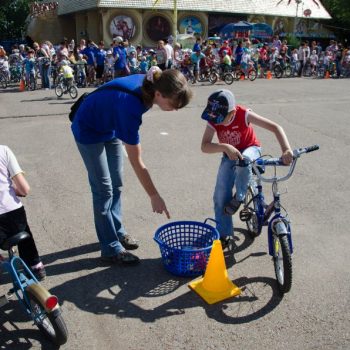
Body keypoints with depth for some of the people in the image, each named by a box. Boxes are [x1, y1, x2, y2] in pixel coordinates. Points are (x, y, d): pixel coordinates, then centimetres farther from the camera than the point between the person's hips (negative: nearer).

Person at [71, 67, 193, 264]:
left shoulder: (148, 84, -19)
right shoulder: (130, 105, -40)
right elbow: (136, 162, -33)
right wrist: (154, 196, -26)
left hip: (110, 127, 8)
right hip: (89, 131, -8)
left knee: (117, 185, 11)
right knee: (104, 190, -5)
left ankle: (117, 232, 27)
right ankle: (111, 249, 5)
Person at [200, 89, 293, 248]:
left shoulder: (244, 114, -30)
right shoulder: (213, 121, -22)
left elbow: (275, 127, -33)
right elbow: (204, 146, -30)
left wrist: (286, 149, -48)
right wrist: (225, 147, -48)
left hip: (250, 149, -3)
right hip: (229, 155, 3)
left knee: (244, 160, -41)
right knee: (220, 196, -8)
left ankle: (239, 197, -13)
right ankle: (224, 235, 7)